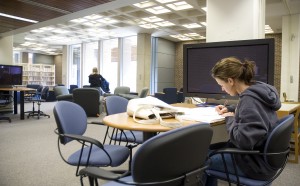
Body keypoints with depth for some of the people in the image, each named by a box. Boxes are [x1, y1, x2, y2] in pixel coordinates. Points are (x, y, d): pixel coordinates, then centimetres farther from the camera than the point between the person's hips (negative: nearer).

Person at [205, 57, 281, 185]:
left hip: (257, 163, -9)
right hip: (260, 153, 9)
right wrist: (229, 109, 11)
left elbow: (243, 140, -32)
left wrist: (230, 119, -16)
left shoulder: (249, 99, -27)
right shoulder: (258, 90, 2)